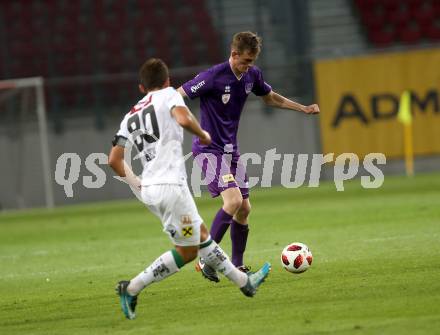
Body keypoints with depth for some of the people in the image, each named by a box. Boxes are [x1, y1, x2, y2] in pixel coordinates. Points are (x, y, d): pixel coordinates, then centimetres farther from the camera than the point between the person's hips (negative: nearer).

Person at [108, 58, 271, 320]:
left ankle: (244, 281, 29)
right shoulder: (168, 95, 1)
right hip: (171, 185, -8)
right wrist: (203, 134, -2)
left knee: (201, 234, 20)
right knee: (187, 251, 0)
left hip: (149, 189, 8)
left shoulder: (130, 116, 18)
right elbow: (183, 119, -21)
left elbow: (114, 160, 11)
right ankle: (132, 288, -7)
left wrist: (136, 183, 23)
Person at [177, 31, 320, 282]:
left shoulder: (252, 75, 2)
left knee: (244, 209, 7)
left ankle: (237, 266, 20)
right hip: (209, 149, -8)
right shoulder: (213, 77, -20)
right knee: (233, 200, -23)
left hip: (231, 149, 8)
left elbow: (271, 98, 22)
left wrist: (304, 108, 17)